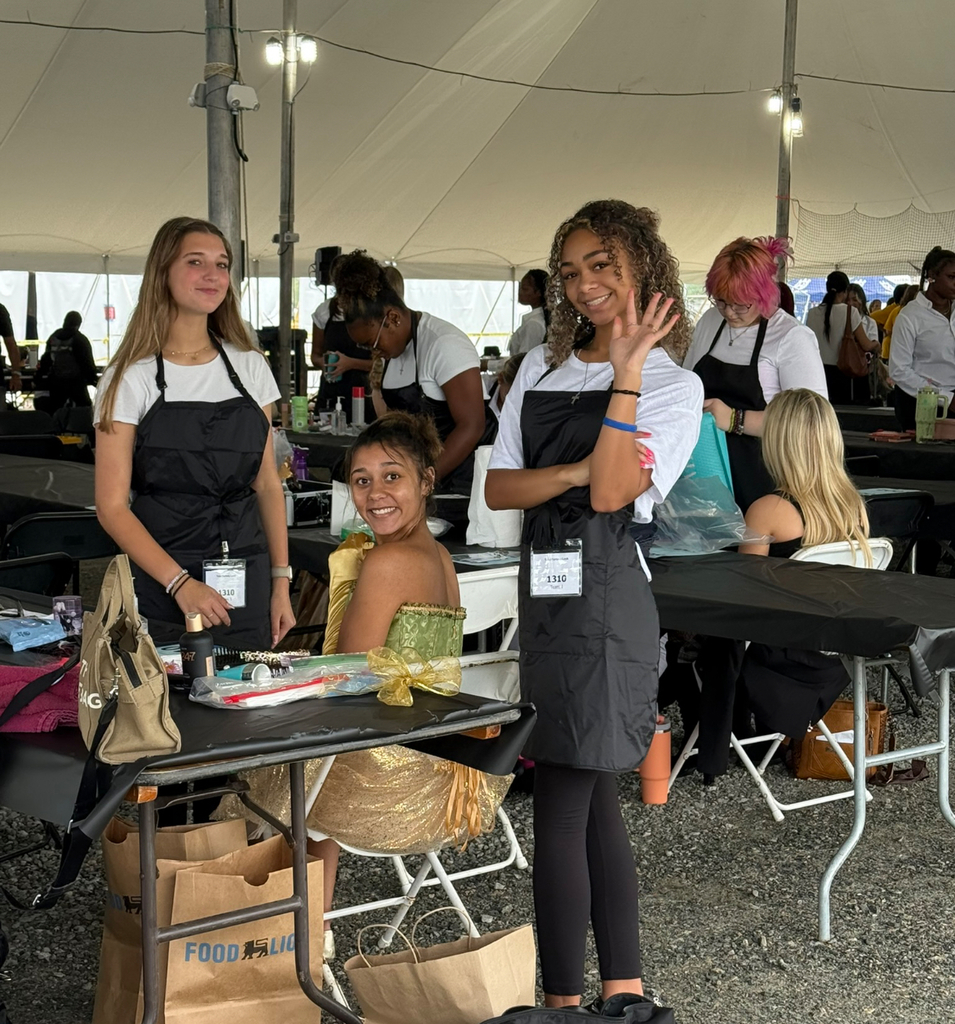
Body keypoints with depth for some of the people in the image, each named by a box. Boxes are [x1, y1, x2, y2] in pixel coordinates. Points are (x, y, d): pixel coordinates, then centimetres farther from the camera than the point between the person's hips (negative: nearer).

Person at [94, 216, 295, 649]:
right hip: (161, 591, -3)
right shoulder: (131, 377, -4)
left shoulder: (250, 367, 9)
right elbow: (112, 505, -7)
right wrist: (179, 583, -18)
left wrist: (281, 583, 5)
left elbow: (267, 483, 12)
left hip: (246, 591, 4)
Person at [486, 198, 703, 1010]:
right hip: (543, 585, 6)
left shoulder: (673, 387, -3)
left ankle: (564, 998, 5)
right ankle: (624, 988, 21)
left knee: (562, 800, -6)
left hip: (607, 593, -6)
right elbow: (498, 488, 6)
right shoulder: (541, 368, 13)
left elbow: (611, 494, -16)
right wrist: (576, 471, -11)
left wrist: (626, 371, -16)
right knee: (593, 797, 11)